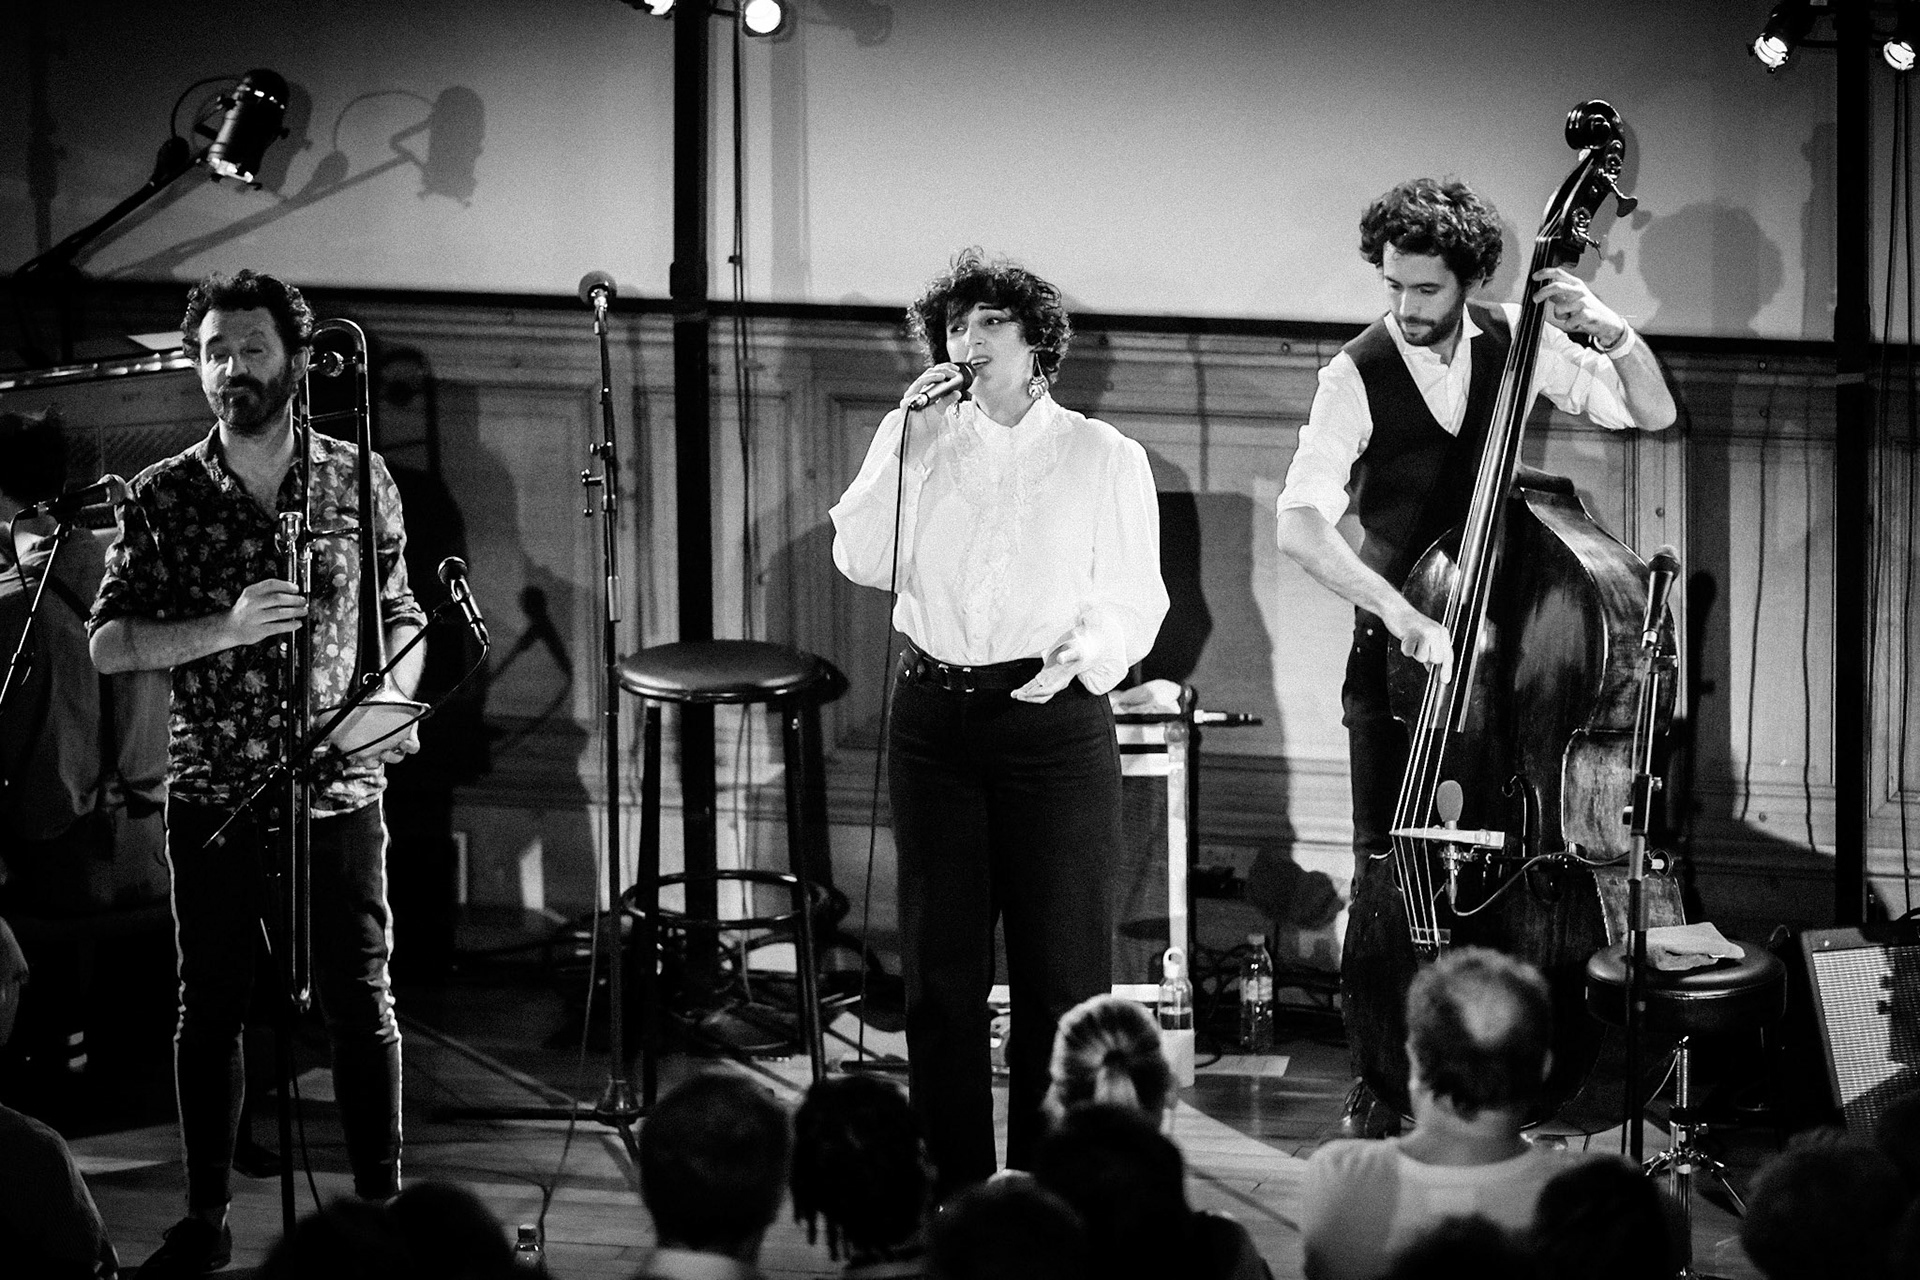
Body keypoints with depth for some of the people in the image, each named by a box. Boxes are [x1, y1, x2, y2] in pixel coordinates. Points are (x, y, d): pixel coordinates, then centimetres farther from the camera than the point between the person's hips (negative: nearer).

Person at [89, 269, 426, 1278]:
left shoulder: (359, 478, 4)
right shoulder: (164, 496, 1)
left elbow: (400, 616, 13)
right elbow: (108, 643, -3)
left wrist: (396, 701, -7)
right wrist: (224, 629, -17)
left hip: (338, 786, 0)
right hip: (211, 790, 0)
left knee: (359, 1000, 1)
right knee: (210, 1005, 6)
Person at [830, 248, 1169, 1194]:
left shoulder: (1103, 458, 4)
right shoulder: (913, 439, 11)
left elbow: (1132, 600, 1)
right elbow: (861, 560, -2)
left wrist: (1079, 652, -18)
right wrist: (912, 445, -8)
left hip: (1054, 720, -3)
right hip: (934, 717, 3)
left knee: (1060, 967, -3)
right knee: (939, 964, 6)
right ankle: (952, 1180, 13)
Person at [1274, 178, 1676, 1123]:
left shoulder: (1515, 342, -2)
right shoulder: (1359, 374, -13)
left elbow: (1652, 415, 3)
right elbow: (1301, 527, -24)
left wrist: (1610, 332, -16)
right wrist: (1402, 614, -35)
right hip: (1399, 655, -3)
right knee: (1392, 873, -7)